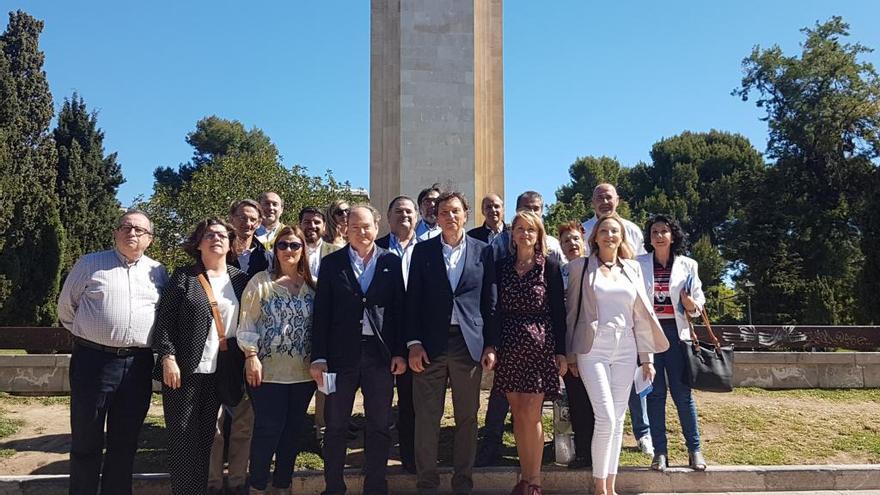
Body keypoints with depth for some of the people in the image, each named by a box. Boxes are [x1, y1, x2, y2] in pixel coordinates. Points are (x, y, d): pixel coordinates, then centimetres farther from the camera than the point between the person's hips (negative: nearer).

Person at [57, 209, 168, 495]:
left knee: (125, 443, 11)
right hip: (93, 361, -2)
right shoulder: (90, 263, 4)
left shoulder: (158, 272, 10)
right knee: (86, 440, 6)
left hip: (138, 365, 2)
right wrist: (86, 334, 12)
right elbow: (66, 306, 12)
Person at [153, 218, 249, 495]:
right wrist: (167, 357, -13)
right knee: (183, 438, 2)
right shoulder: (184, 277, 1)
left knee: (205, 437, 11)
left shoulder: (240, 279, 8)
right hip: (184, 369, -2)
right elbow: (164, 319, -4)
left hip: (220, 372, 3)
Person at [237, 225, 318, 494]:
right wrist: (251, 356, -11)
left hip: (303, 372, 3)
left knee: (293, 429, 10)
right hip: (267, 370, -3)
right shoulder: (260, 281, -1)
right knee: (268, 428, -2)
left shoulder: (313, 284, 7)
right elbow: (247, 322, -3)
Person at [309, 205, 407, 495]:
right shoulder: (332, 262, 4)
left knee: (380, 426, 8)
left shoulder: (392, 262, 5)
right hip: (341, 353, 0)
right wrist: (318, 357, -4)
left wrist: (400, 352, -2)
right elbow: (322, 312, 1)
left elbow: (400, 309, 4)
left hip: (381, 353, 1)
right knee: (335, 425, 8)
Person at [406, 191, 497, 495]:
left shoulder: (483, 251, 6)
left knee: (467, 418, 8)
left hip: (470, 344, 1)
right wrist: (413, 343, -4)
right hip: (431, 343, 0)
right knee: (427, 418, 2)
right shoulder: (422, 250, 6)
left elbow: (490, 301, 6)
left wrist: (491, 345, 1)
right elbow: (413, 299, 3)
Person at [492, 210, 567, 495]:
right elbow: (495, 309, 8)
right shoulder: (502, 267, 8)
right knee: (518, 414, 7)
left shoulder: (550, 268, 1)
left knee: (530, 414, -5)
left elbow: (558, 312, 1)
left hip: (540, 346, -3)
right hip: (509, 346, 3)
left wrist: (561, 352, -3)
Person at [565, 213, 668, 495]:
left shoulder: (633, 268, 11)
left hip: (625, 350, 4)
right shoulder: (581, 267, 2)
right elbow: (572, 310, 3)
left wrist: (647, 356, 9)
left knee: (618, 419, 6)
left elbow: (641, 315, 12)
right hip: (593, 349, -3)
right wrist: (570, 355, 2)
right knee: (606, 419, -11)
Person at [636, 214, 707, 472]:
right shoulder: (639, 265, 4)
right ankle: (660, 452, 10)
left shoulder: (687, 265, 6)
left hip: (676, 332, 0)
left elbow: (698, 305, 10)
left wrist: (689, 303, -12)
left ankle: (694, 450, 14)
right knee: (655, 392, 4)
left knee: (682, 391, 1)